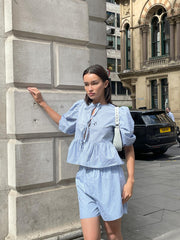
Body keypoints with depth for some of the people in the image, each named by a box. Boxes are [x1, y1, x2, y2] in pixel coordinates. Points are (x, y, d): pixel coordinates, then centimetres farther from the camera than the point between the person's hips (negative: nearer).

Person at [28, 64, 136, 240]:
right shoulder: (81, 107, 10)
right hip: (84, 178, 3)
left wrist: (130, 180, -5)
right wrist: (42, 102, 26)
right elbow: (65, 124, 27)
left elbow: (128, 147, 2)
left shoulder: (117, 113, -1)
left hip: (107, 177, -3)